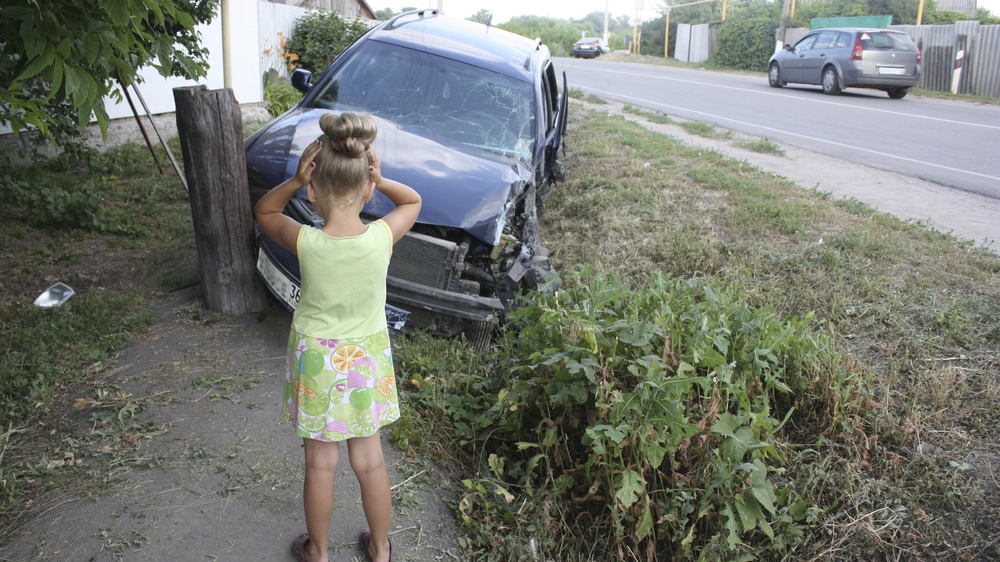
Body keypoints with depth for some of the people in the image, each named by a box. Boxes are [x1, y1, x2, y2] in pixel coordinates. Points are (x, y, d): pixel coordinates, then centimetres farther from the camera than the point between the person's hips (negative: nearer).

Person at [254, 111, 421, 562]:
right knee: (369, 463, 18)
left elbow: (264, 211, 0)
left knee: (320, 466, 16)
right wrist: (378, 179, -15)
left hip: (316, 361, -1)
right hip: (367, 360, 1)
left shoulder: (306, 242, -22)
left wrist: (294, 181, -18)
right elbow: (413, 201, 3)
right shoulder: (382, 237, -20)